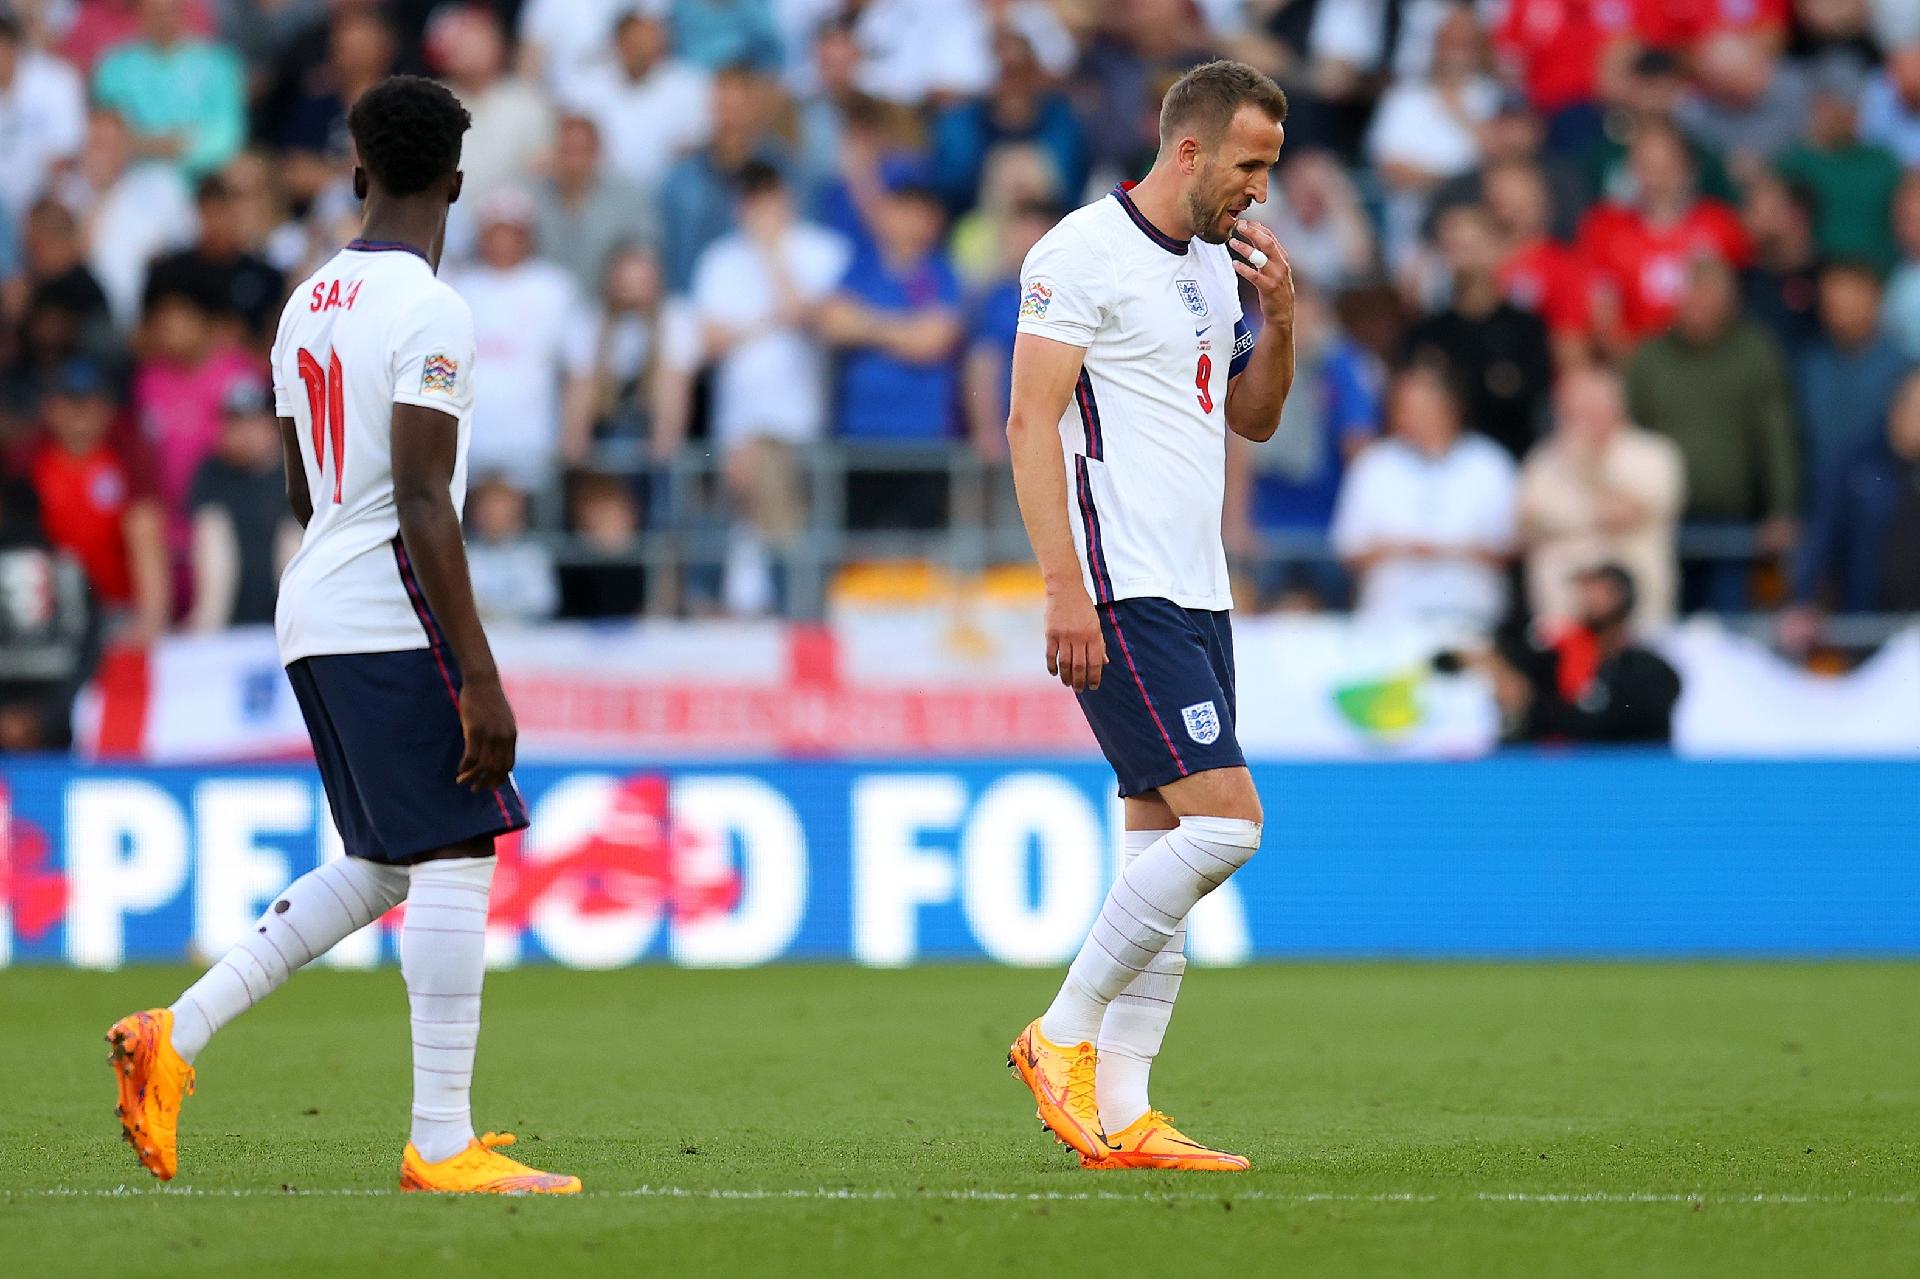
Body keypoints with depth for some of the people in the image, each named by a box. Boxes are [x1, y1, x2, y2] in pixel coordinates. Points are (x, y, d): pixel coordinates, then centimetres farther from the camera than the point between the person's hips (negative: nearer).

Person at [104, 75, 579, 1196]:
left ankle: (172, 1040, 9)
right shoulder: (429, 312, -12)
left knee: (383, 869, 15)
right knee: (455, 859, -6)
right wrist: (480, 676, -20)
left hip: (312, 615, 9)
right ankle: (442, 1147, -9)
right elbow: (421, 502, -18)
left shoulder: (307, 304, 14)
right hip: (393, 616, -9)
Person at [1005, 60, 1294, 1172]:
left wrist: (1279, 320, 5)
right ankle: (1063, 1036, -5)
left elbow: (1254, 418, 25)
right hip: (1121, 597, -9)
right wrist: (1066, 588, -21)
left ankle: (1120, 1117, 7)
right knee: (1226, 820, -16)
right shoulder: (1083, 254, -11)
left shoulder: (1217, 261, 16)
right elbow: (1032, 423, -15)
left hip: (1196, 594, 9)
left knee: (1165, 846, 6)